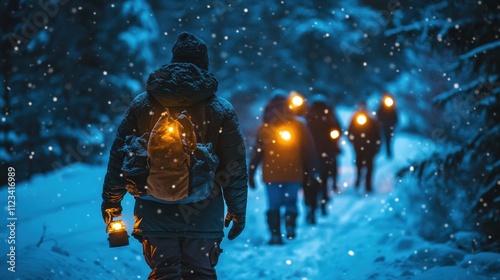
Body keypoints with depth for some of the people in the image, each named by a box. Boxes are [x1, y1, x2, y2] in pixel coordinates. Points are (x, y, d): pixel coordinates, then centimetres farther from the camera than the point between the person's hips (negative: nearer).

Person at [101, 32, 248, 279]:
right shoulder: (222, 110, -2)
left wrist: (111, 203, 13)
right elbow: (235, 167, -2)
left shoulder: (142, 104, 2)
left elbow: (119, 155, 4)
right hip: (205, 217, -1)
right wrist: (237, 211, 8)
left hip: (155, 212, 1)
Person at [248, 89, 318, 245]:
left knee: (273, 205, 5)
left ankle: (275, 235, -2)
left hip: (271, 174, 0)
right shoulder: (298, 126, 1)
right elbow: (308, 150, 2)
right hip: (294, 173, 0)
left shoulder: (264, 128, 1)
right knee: (291, 202, 13)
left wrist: (251, 173, 6)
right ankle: (290, 226, -9)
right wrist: (310, 170, 11)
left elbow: (257, 152, 2)